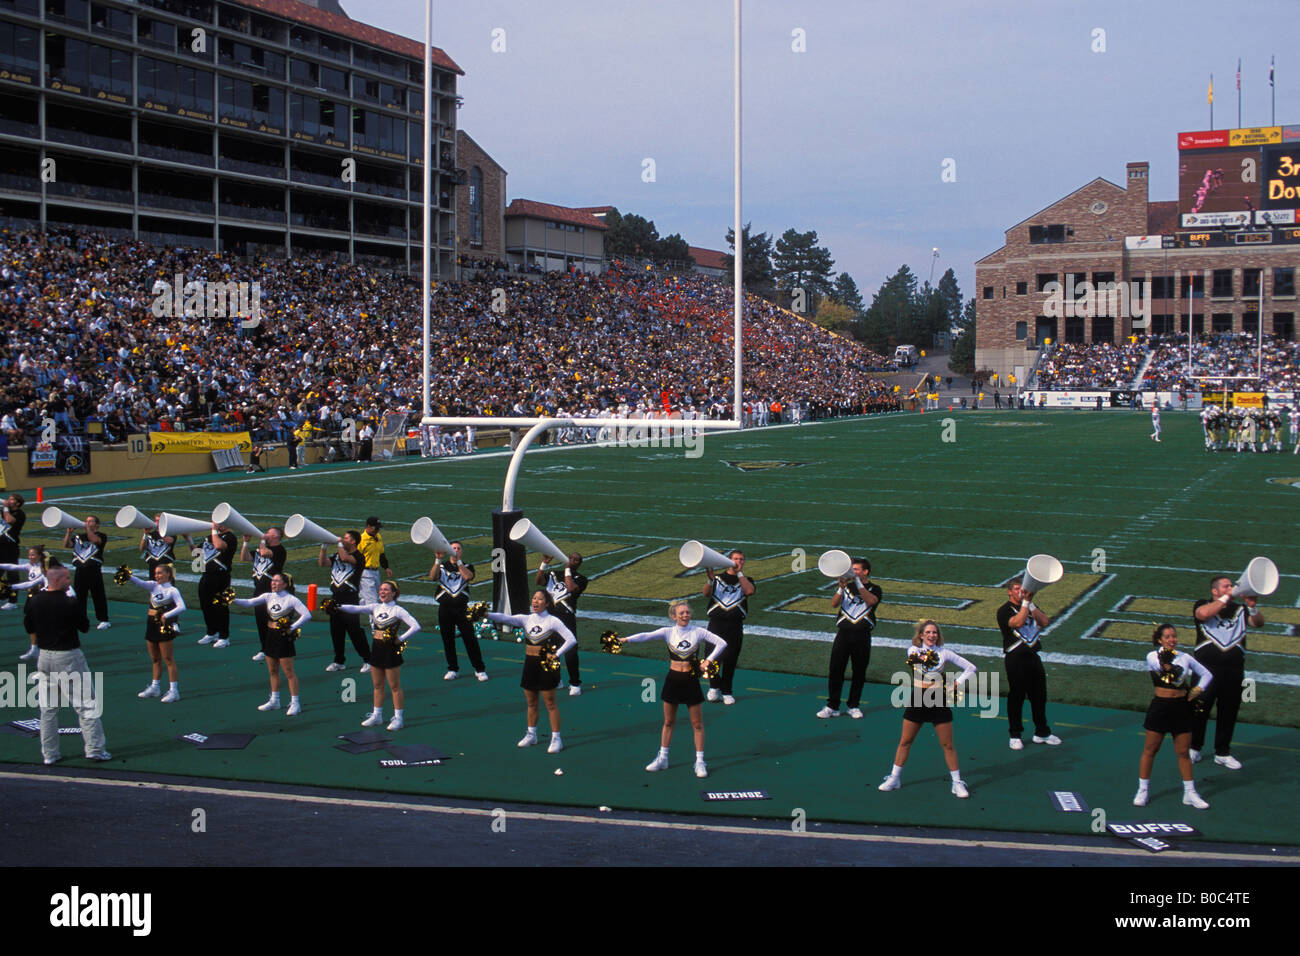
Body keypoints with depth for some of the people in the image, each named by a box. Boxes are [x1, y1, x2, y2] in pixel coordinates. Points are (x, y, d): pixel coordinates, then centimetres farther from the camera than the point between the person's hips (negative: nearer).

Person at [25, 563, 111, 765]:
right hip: (69, 657, -5)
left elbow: (29, 627, 10)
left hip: (45, 656, 5)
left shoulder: (34, 602, -1)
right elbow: (85, 627, -6)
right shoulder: (71, 602, -16)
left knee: (48, 708, 12)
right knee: (86, 704, 3)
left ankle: (49, 754, 15)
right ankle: (94, 748, 2)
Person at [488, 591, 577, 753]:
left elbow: (571, 640, -14)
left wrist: (556, 655, -16)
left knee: (550, 703, 0)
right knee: (531, 702, 15)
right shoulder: (526, 619, 4)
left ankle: (556, 739, 6)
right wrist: (487, 615, -27)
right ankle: (531, 735, 29)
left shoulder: (553, 621, -8)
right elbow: (506, 618, -11)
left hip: (546, 665, -5)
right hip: (530, 663, 5)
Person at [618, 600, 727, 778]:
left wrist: (709, 659, -13)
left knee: (697, 724, 3)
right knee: (668, 722, 12)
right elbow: (647, 636, -17)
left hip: (691, 681, -1)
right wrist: (626, 639, -31)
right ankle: (662, 759, 24)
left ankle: (700, 762, 12)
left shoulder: (698, 632, -4)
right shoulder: (668, 632, -3)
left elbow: (721, 643, -3)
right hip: (673, 680, 1)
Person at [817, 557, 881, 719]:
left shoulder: (874, 588, 4)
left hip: (862, 635, -1)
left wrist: (858, 583, -22)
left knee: (859, 672, 6)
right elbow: (833, 604, -1)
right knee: (836, 670, -2)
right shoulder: (847, 586, 11)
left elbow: (871, 600, -18)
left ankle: (853, 706, 19)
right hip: (844, 632, 1)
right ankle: (832, 707, 5)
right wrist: (841, 588, -16)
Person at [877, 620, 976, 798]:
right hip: (917, 701, 1)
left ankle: (957, 783, 13)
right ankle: (894, 778, 20)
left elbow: (970, 668, 6)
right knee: (905, 742, 7)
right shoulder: (914, 651, 4)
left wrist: (957, 684, -2)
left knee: (947, 745, 3)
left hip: (939, 702, -1)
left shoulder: (944, 653, 2)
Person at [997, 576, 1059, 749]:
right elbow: (1018, 622, -25)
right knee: (1016, 697, 0)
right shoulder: (1004, 610, -5)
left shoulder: (1031, 606, 13)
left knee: (1039, 696, 11)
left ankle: (1042, 733, 23)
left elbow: (1045, 622, -3)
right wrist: (1025, 602, -22)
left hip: (1033, 656, 6)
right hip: (1016, 658, -6)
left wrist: (1031, 605, -13)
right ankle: (1015, 735, 10)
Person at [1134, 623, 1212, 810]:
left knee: (1183, 752, 7)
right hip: (1160, 705, -2)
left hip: (1181, 707, 2)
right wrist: (1165, 657, -37)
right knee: (1150, 750, 4)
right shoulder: (1152, 657, -3)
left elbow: (1207, 675, 16)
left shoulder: (1185, 657, 5)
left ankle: (1190, 794, 17)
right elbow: (1163, 668, -23)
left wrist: (1198, 690, 3)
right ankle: (1143, 791, 15)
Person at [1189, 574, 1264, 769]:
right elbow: (1203, 614, -19)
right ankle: (1194, 748, 20)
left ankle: (1222, 753, 20)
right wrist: (1226, 598, -15)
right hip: (1207, 668, -3)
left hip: (1234, 669, 3)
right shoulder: (1203, 604, 4)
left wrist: (1252, 607, -21)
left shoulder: (1240, 609, 13)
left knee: (1229, 712, 8)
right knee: (1200, 708, 3)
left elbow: (1259, 623, -1)